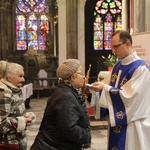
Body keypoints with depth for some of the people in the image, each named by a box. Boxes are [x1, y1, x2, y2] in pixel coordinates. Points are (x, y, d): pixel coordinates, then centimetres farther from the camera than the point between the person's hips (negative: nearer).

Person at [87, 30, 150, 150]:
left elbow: (129, 95, -22)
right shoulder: (117, 66, 9)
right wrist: (92, 89, -8)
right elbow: (107, 86, 9)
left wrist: (105, 88, -22)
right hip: (116, 121, 8)